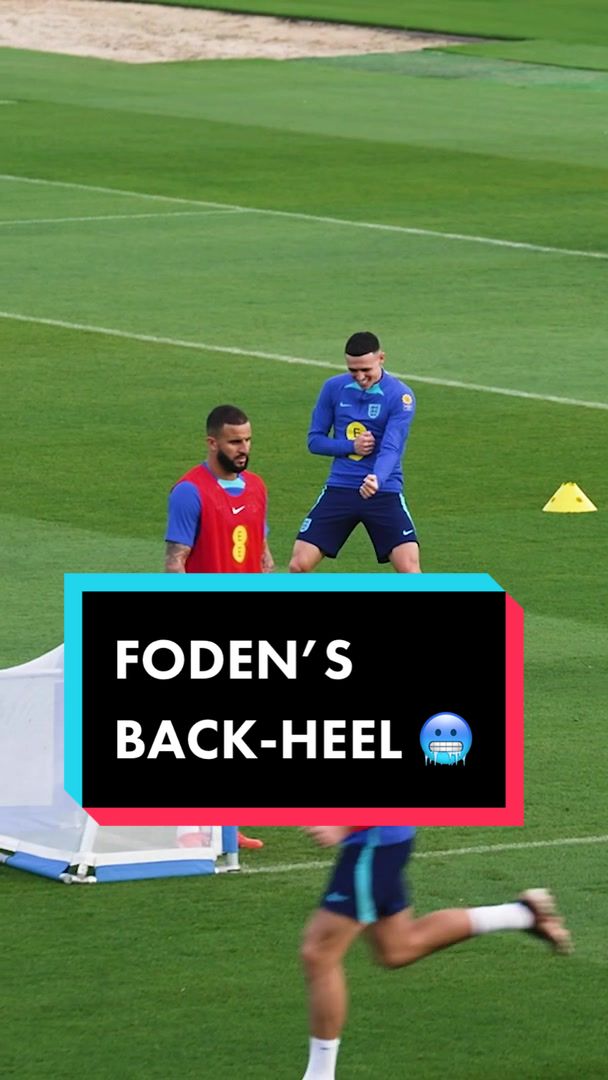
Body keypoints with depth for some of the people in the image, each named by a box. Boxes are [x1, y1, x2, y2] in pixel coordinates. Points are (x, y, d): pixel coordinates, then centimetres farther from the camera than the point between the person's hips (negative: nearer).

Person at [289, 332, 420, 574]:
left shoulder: (400, 396, -10)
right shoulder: (333, 388, 1)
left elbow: (391, 449, -21)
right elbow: (315, 440, 5)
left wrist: (377, 480, -41)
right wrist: (351, 446, -14)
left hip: (384, 492, -3)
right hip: (339, 489, 3)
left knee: (409, 569, -16)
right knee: (299, 565, -4)